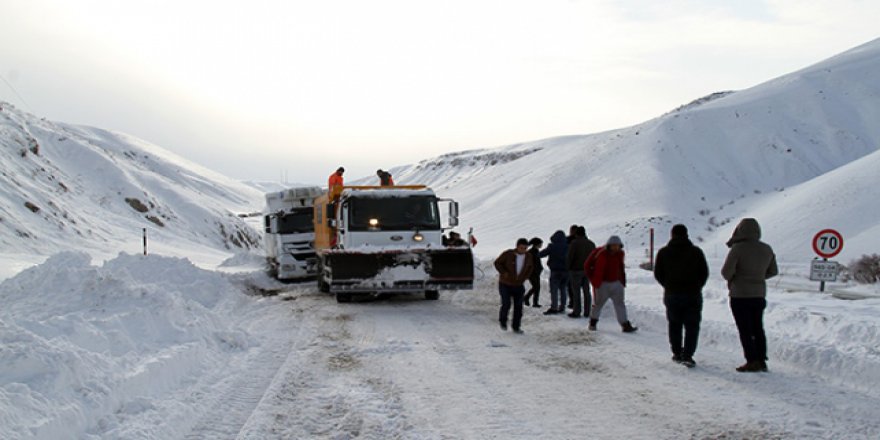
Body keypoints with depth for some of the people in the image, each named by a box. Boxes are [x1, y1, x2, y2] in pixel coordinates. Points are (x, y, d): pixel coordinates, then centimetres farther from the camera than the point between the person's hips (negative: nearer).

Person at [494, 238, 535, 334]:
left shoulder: (528, 257, -3)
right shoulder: (508, 254, -17)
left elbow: (530, 267, 16)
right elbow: (497, 263, -6)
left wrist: (525, 277, 4)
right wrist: (503, 272, -18)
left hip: (518, 285, 4)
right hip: (505, 284, -4)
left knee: (518, 307, 1)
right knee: (506, 305, -9)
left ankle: (516, 327, 13)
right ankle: (503, 321, 19)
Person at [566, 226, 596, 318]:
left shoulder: (574, 243, -11)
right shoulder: (591, 244, 9)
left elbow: (569, 257, -13)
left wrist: (568, 266, 2)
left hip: (576, 270, -6)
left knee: (576, 292, -2)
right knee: (586, 291, 9)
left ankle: (576, 312, -2)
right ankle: (587, 312, 10)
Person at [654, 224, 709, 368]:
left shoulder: (663, 253, -1)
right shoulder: (696, 252, -3)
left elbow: (658, 274, 3)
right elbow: (704, 273, 0)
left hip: (671, 295, 2)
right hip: (693, 295, -2)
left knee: (674, 324, 16)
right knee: (692, 325, 2)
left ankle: (677, 353, 19)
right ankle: (687, 355, -10)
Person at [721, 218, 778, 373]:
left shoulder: (738, 248, -16)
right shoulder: (767, 249, 3)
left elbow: (726, 271, -19)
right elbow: (773, 271, 13)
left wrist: (731, 278, 2)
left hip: (740, 295, -5)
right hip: (759, 294, 6)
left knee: (745, 330, 1)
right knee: (758, 328, 15)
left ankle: (752, 361, -2)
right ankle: (761, 360, 16)